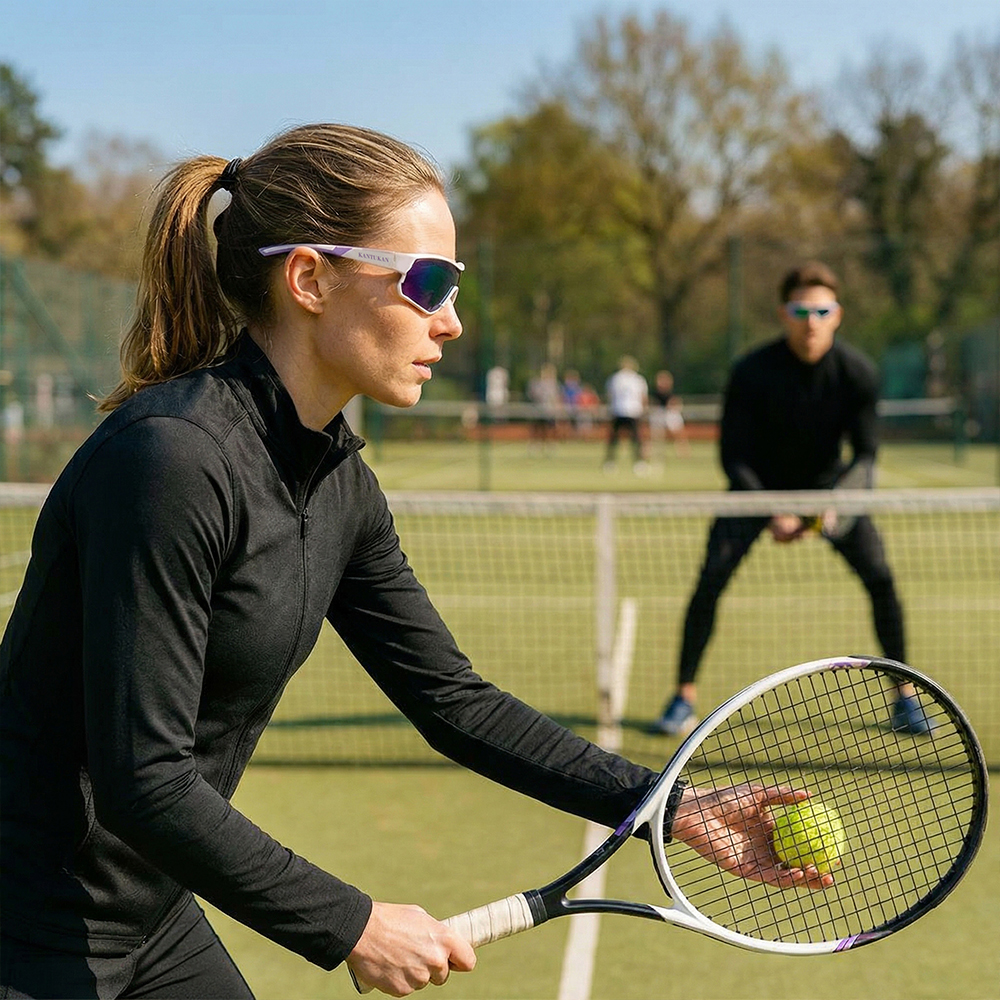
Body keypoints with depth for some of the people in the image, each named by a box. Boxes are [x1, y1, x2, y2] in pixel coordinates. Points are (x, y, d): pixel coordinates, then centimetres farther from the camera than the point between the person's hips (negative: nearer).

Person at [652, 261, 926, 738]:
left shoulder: (858, 372, -20)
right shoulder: (751, 373, -24)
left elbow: (865, 454, -14)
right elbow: (734, 455, -18)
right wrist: (771, 513, -29)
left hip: (829, 486, 1)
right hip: (760, 485, -1)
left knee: (880, 577, -13)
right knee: (711, 578, -16)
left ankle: (904, 698, 3)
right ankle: (684, 697, -2)